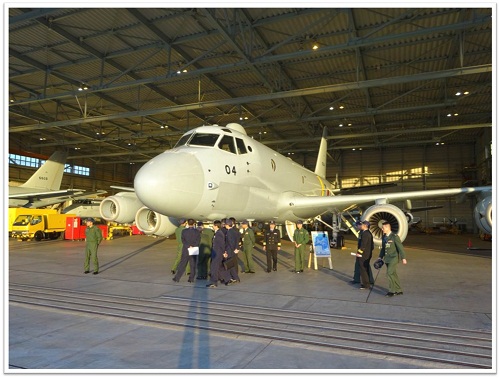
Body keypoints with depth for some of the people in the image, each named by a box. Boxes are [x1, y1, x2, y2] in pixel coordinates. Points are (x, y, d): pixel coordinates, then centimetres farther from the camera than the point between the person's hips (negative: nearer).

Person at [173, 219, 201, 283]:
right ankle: (191, 279, 8)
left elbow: (183, 240, -8)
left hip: (185, 251, 0)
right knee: (193, 265, 9)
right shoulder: (197, 232, -4)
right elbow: (198, 241, -7)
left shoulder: (184, 231, -5)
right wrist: (193, 247, -6)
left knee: (182, 265, 7)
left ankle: (177, 278, 9)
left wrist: (189, 246, -10)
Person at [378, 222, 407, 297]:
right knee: (393, 274, 12)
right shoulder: (384, 237, 10)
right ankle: (399, 290, 22)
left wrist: (403, 258, -16)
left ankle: (392, 290, -3)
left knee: (390, 273, -13)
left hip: (394, 258, -7)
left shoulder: (394, 236, -12)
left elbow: (400, 247, -13)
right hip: (387, 259, 7)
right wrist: (380, 257, 16)